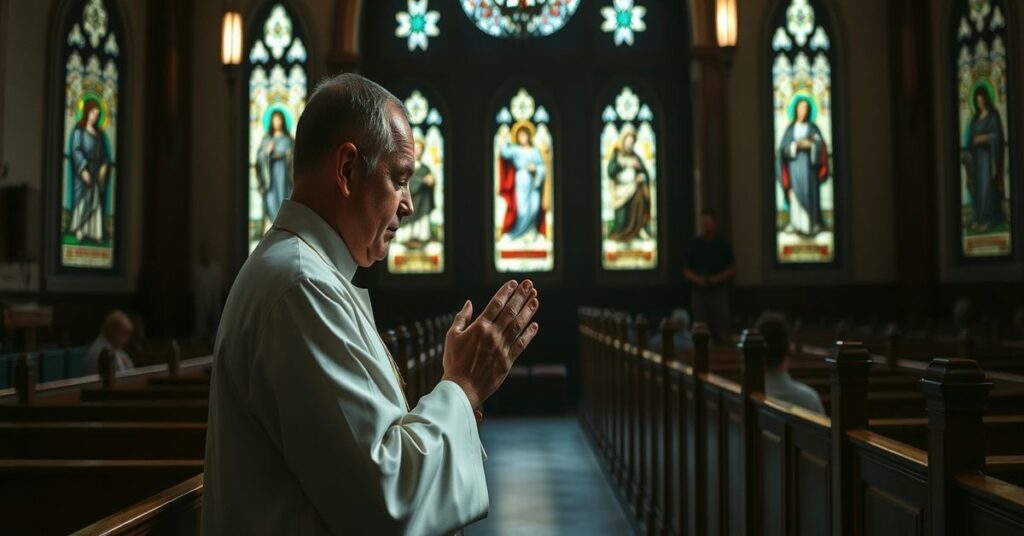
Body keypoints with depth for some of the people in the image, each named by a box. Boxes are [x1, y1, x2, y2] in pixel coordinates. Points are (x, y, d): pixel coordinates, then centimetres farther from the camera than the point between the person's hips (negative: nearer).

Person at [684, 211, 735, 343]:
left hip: (719, 291, -1)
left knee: (722, 333, -6)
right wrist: (695, 278, -10)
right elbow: (686, 270, 10)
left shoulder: (723, 244, 4)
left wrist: (720, 278, -10)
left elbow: (732, 269, 8)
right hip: (699, 291, 1)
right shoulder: (694, 245, 6)